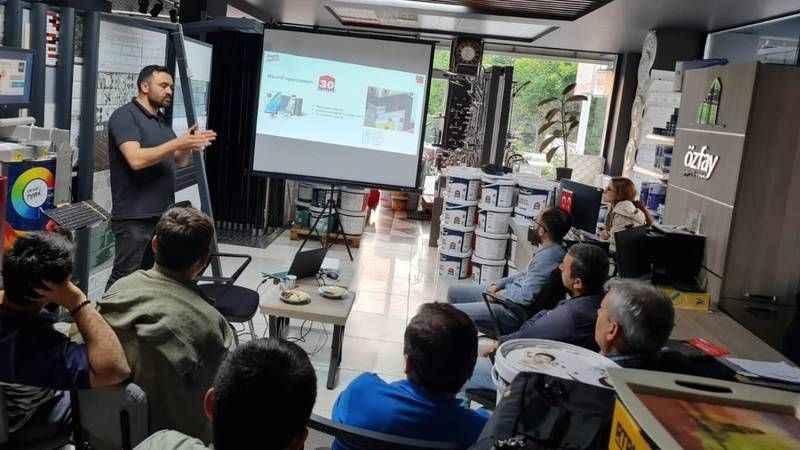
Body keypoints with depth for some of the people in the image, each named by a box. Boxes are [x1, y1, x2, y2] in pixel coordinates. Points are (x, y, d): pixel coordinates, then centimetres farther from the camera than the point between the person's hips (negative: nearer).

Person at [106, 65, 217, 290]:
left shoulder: (161, 120, 17)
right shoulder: (125, 116, -10)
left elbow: (177, 161, 19)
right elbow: (136, 159, -23)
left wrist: (189, 146, -2)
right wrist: (177, 143, -21)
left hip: (161, 215, 8)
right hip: (134, 218, -8)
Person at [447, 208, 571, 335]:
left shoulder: (547, 257, -26)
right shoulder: (549, 249, 6)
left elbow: (526, 297, -27)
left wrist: (499, 295, -10)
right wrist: (499, 283, 9)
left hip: (515, 311, -11)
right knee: (453, 292, 18)